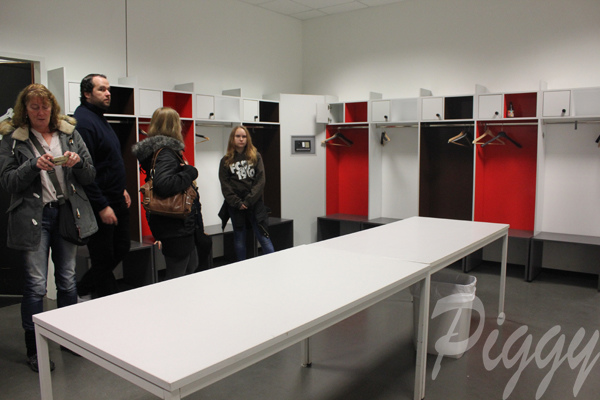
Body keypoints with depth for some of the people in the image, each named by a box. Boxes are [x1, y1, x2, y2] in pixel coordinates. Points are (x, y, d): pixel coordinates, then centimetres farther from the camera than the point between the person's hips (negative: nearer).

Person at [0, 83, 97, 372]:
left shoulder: (69, 132, 8)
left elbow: (90, 176, 7)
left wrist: (78, 163, -13)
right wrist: (34, 166, -19)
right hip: (33, 217, -3)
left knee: (68, 280, 12)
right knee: (36, 285, -1)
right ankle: (34, 350, 15)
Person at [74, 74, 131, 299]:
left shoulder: (99, 118, 16)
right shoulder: (83, 121, -16)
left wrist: (121, 189, 18)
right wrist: (102, 207, -21)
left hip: (115, 200, 10)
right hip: (100, 205, -10)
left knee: (121, 249, 17)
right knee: (104, 258, 2)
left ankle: (83, 290, 31)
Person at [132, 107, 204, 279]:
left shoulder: (167, 150, 11)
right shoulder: (165, 153, -19)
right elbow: (163, 185, -35)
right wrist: (190, 172, -22)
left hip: (181, 224, 10)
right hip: (175, 226, -10)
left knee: (191, 267, 23)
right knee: (177, 275, 1)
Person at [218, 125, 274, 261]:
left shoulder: (256, 156, 5)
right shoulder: (226, 160, 6)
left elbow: (260, 181, -3)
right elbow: (225, 185, 0)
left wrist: (248, 201, -11)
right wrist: (237, 203, -10)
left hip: (255, 203, -1)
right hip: (235, 206, 1)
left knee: (263, 237, -3)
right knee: (239, 239, 10)